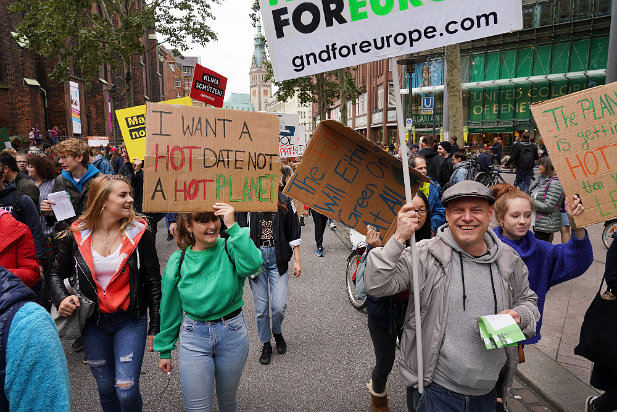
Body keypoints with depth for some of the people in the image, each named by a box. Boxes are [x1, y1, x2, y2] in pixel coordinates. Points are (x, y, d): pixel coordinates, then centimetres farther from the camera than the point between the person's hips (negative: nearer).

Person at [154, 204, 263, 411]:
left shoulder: (230, 248, -13)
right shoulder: (178, 260, -7)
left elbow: (252, 264, -37)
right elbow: (169, 309, 3)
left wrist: (233, 226, -37)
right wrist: (164, 350, 9)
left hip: (232, 334, 0)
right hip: (194, 338, 1)